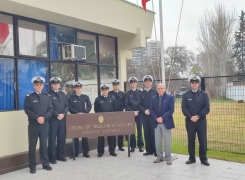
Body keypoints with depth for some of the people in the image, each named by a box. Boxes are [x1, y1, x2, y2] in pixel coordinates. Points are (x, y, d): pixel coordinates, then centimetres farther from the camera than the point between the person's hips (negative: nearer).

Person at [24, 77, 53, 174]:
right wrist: (37, 118, -18)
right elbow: (27, 110, -7)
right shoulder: (29, 97, 2)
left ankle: (45, 164, 19)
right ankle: (32, 166, 13)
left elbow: (50, 110, 3)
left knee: (44, 145, 8)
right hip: (33, 124, -2)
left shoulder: (47, 97, 10)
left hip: (44, 124, 2)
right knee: (32, 146, 3)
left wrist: (44, 118, -14)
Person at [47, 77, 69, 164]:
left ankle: (60, 155, 20)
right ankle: (52, 157, 7)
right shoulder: (48, 95, -1)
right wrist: (57, 115, -16)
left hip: (62, 119, 5)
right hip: (53, 119, -5)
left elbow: (67, 105, 10)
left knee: (62, 138, 9)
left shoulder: (63, 94, 16)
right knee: (52, 139, -1)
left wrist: (63, 114, -7)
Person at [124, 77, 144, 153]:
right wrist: (132, 112, -12)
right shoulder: (128, 93, 4)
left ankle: (140, 146, 12)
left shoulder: (140, 92, 6)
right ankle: (133, 146, 11)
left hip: (139, 114, 0)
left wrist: (137, 111, -8)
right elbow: (126, 105, -1)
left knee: (140, 130, 3)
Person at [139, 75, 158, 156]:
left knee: (154, 133, -3)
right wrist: (144, 111, -9)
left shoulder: (155, 92, 2)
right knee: (146, 133, 7)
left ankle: (156, 150, 6)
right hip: (144, 116, 4)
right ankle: (149, 150, 15)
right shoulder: (141, 93, 12)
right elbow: (140, 104, 8)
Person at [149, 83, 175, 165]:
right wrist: (156, 118, -11)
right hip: (156, 123, 4)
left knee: (167, 141, 2)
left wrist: (162, 118, -17)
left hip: (166, 122, -3)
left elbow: (171, 110, -10)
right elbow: (151, 110, 4)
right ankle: (159, 156, 21)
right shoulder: (154, 98, 9)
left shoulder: (170, 97, -2)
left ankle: (168, 158, 14)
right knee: (157, 141, 8)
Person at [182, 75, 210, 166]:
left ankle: (203, 159, 15)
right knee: (191, 140, 6)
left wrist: (198, 116, -15)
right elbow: (184, 108, -3)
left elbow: (207, 108, -4)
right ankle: (192, 158, 18)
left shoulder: (204, 95, 4)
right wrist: (190, 117, -17)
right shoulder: (186, 95, 5)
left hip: (201, 121, 0)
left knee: (202, 140, 3)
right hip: (189, 121, 0)